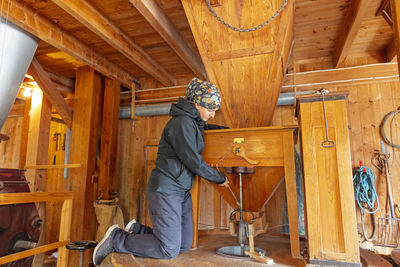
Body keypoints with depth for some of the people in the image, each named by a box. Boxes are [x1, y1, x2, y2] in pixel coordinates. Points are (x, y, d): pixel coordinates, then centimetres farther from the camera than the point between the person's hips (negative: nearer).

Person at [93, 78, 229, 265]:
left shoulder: (194, 122, 12)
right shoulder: (182, 123, -17)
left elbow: (204, 128, 37)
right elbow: (194, 162, -18)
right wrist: (220, 178, -4)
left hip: (182, 192, 10)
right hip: (165, 191, -10)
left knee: (184, 246, 11)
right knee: (169, 250, -8)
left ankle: (136, 230, 22)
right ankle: (117, 239, 8)